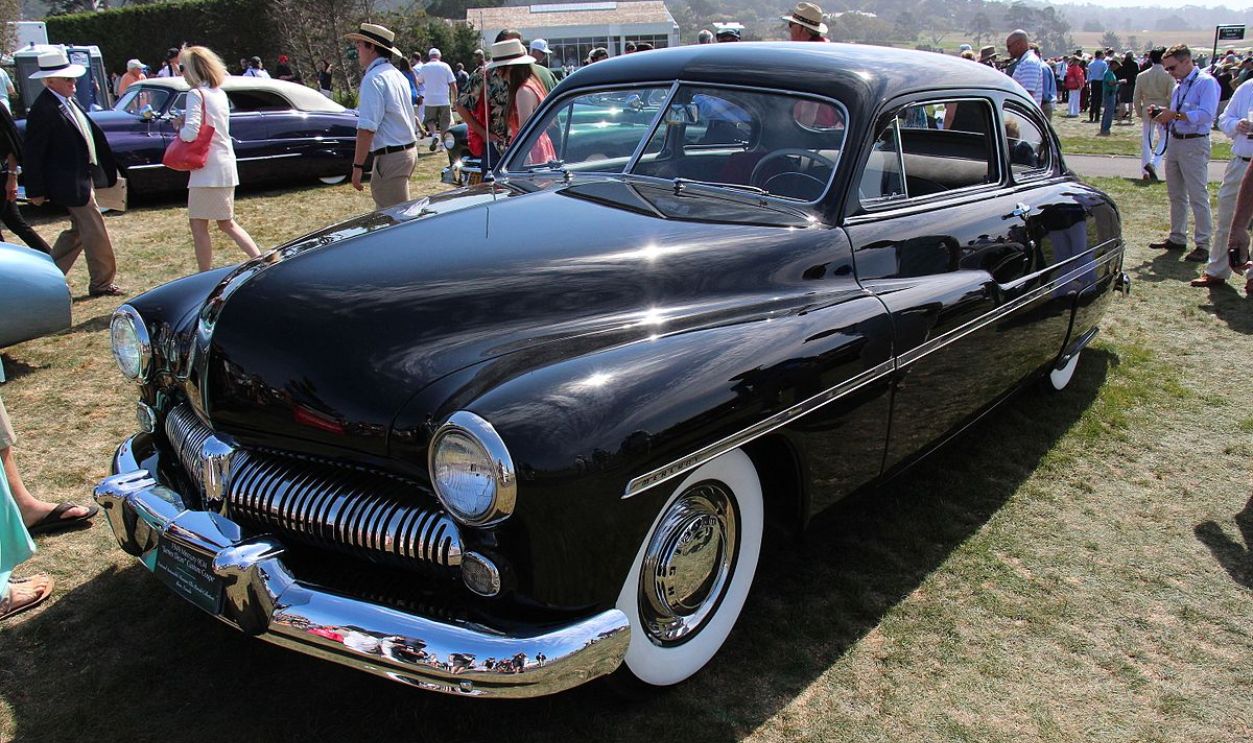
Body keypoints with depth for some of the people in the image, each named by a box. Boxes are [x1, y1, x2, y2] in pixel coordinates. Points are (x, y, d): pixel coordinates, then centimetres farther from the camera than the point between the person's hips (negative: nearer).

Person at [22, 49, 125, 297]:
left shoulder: (69, 102, 9)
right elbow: (32, 154, -16)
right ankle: (102, 283, 9)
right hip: (71, 183, -10)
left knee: (78, 231, 17)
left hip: (84, 178, 10)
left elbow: (92, 133, 20)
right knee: (95, 232, -2)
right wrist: (35, 191, -13)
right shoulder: (43, 110, -18)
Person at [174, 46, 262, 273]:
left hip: (208, 169, -8)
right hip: (227, 166, 9)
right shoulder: (220, 93, 13)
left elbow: (191, 133, -21)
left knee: (198, 225, 0)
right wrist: (185, 124, 8)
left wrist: (179, 127, 0)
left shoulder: (196, 94, -12)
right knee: (227, 224, 17)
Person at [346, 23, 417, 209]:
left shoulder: (373, 78, -14)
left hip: (390, 157, -10)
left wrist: (358, 166, -19)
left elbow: (367, 128, -21)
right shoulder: (397, 75, 15)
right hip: (408, 151, 10)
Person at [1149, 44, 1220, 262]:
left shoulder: (1206, 82, -10)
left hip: (1194, 144, -8)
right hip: (1175, 142, 9)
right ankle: (1177, 238, 25)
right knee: (1175, 195, 14)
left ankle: (1203, 245, -2)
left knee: (1197, 196, -6)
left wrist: (1175, 115, -23)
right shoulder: (1179, 86, 15)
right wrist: (1162, 116, 2)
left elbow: (1206, 115, -22)